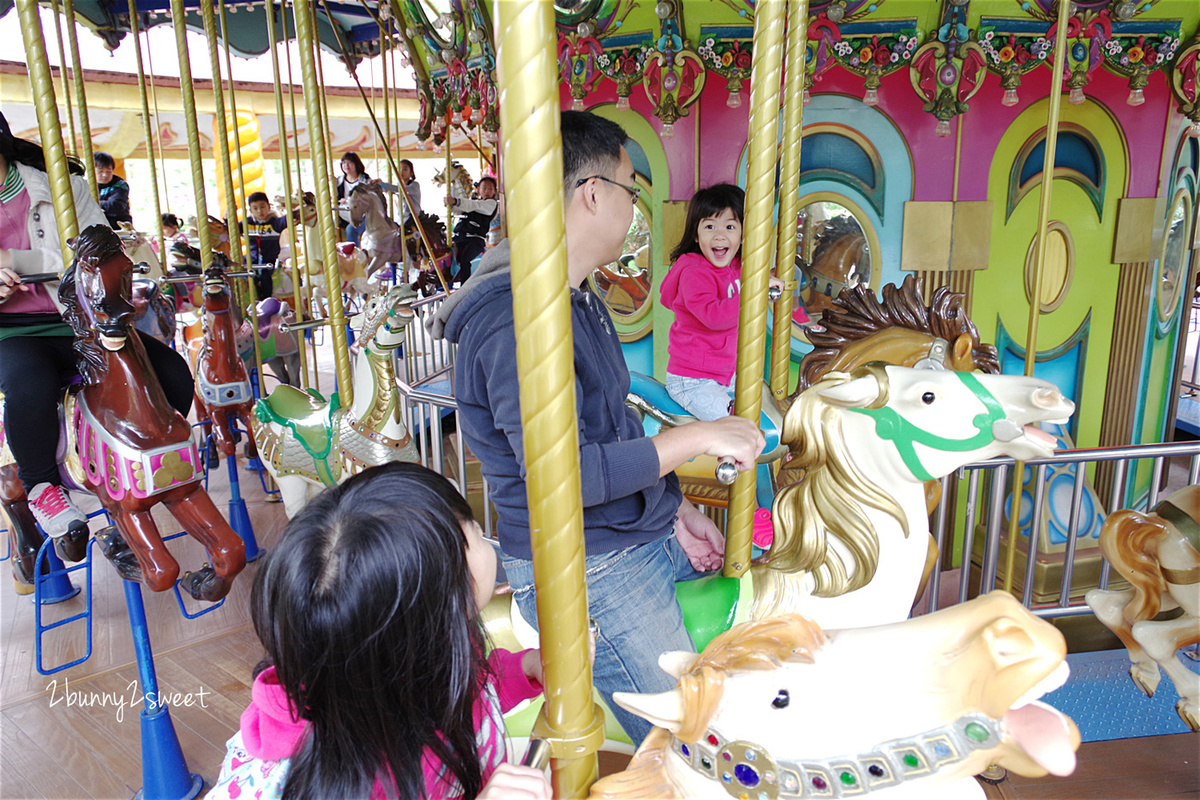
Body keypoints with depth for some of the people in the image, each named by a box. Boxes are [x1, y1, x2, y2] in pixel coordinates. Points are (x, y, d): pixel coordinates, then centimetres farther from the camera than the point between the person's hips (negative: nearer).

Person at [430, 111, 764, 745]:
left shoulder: (580, 300, 10)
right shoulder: (516, 319, -24)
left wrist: (673, 508, 10)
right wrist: (698, 437, -22)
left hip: (651, 536, 10)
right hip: (587, 573, -10)